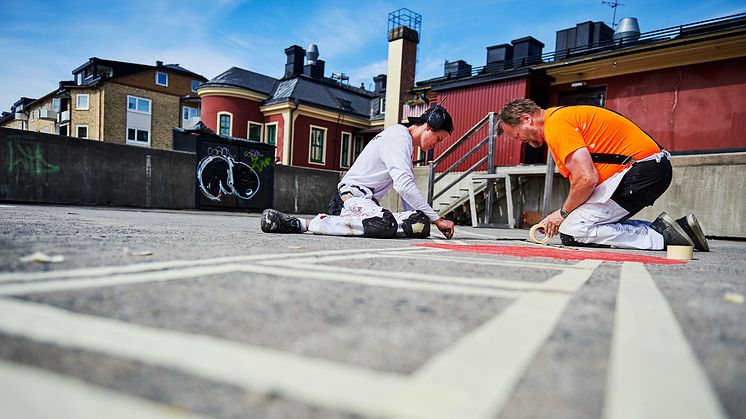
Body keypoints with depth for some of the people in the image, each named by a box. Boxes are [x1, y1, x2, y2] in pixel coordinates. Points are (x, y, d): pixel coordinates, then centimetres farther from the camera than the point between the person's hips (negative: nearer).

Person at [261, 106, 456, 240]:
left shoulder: (406, 143, 24)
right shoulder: (399, 136, -8)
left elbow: (406, 187, 23)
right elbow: (404, 186, -19)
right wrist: (437, 219, -15)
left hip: (366, 201, 10)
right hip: (349, 197, -9)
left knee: (421, 225, -9)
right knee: (385, 225, -38)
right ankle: (301, 223, -25)